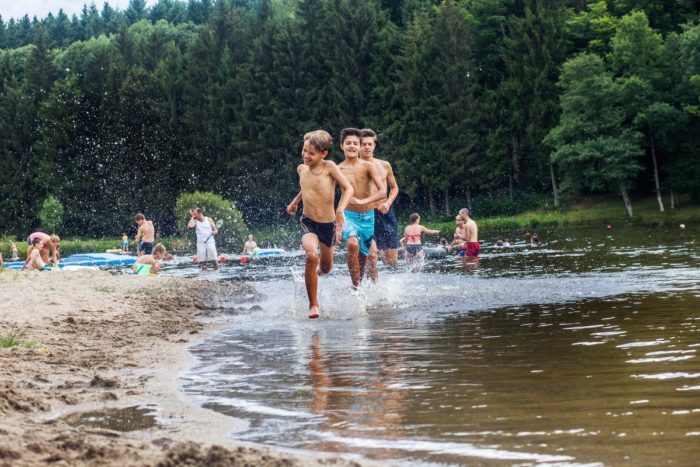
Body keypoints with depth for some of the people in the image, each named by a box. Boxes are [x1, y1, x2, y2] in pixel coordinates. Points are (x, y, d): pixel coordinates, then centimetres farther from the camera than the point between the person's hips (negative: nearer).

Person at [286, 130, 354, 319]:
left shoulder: (329, 167, -11)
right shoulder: (301, 169, 2)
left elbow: (348, 188, -15)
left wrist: (340, 209, -28)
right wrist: (294, 202, 29)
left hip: (328, 224, -1)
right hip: (308, 223, 1)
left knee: (325, 268, 15)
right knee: (311, 256, -29)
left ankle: (317, 270, 57)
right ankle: (313, 305, -18)